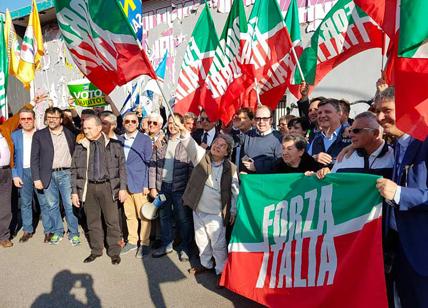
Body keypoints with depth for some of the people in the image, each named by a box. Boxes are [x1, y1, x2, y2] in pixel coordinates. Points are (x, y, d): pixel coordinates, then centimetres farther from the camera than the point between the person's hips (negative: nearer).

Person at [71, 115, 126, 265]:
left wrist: (122, 188, -4)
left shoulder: (114, 145, 0)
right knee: (92, 221, 12)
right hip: (88, 187, 2)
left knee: (112, 221, 3)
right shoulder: (80, 146, 6)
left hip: (107, 186, -2)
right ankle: (96, 250, 28)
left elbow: (122, 167, 2)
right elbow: (74, 170, 9)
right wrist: (74, 191, 5)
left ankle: (114, 252, 19)